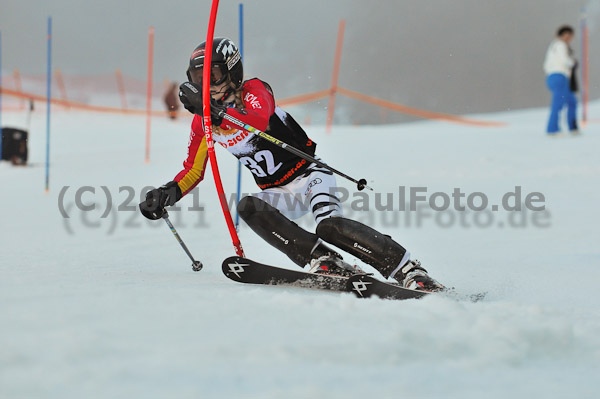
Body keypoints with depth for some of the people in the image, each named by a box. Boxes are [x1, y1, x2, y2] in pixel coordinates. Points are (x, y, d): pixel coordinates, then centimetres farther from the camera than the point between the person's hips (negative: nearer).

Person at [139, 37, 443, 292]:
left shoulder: (253, 91, -11)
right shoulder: (202, 121, 7)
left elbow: (260, 121, -34)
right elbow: (193, 170, 16)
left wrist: (215, 109, -41)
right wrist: (167, 194, -2)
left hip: (308, 174, -6)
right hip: (279, 194, 6)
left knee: (329, 226, -31)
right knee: (248, 208, -27)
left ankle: (411, 272, -29)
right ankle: (323, 261, -33)